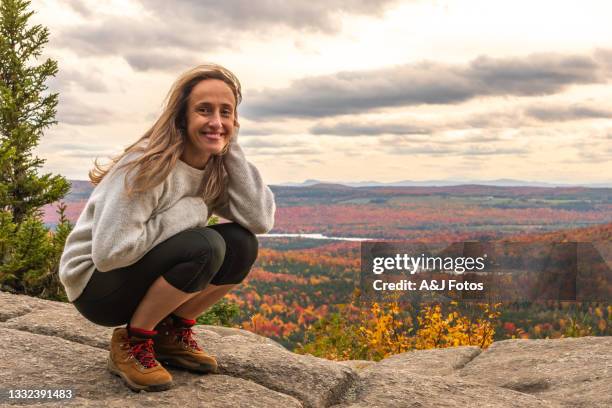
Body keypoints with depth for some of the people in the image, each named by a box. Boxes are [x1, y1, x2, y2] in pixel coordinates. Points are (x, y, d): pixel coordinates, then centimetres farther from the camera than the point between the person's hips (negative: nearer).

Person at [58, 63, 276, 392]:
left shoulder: (217, 168, -3)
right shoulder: (148, 165, -25)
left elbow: (261, 220, -17)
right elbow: (109, 252, -31)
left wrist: (233, 149, -16)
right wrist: (185, 214, -24)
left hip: (149, 278, 7)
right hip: (96, 285, -7)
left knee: (241, 244, -14)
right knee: (206, 246, -29)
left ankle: (173, 334, 4)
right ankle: (131, 342, -11)